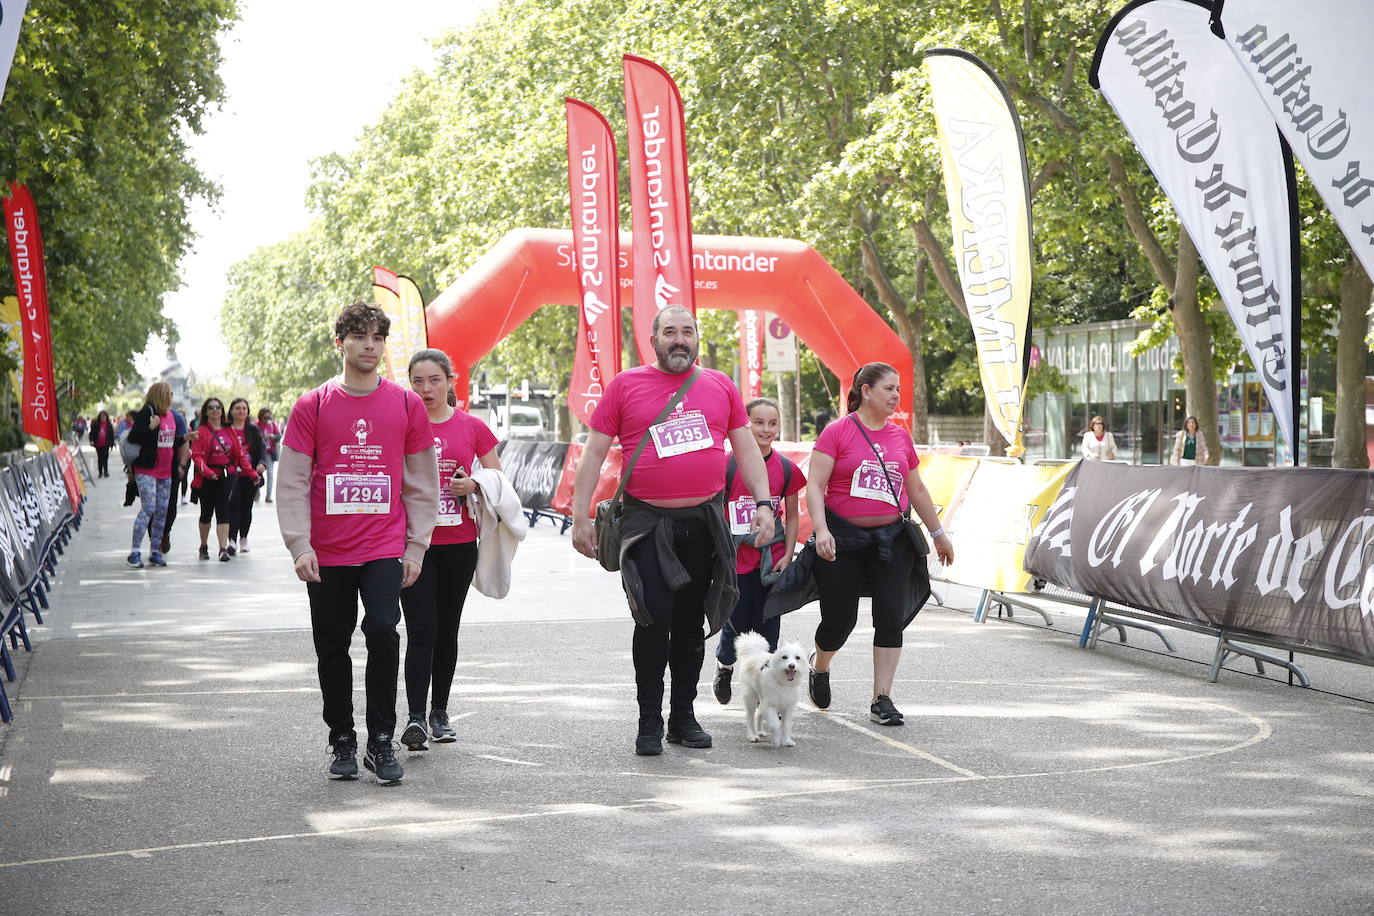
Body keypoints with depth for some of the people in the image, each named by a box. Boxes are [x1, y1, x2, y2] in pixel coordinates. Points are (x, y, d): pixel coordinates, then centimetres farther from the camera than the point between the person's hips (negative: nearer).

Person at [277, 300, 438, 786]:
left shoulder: (407, 404, 5)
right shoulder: (313, 405, 2)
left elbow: (422, 484, 8)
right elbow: (292, 482, 1)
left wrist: (416, 547, 3)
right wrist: (299, 545, -8)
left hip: (386, 549, -1)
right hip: (328, 554, 1)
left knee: (383, 630, -16)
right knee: (332, 648, 6)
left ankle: (381, 742, -5)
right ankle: (342, 742, 22)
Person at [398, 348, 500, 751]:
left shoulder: (472, 427, 4)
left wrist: (473, 484, -9)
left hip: (459, 544, 2)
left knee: (447, 630, 11)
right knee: (421, 631, -10)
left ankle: (440, 712, 22)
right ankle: (415, 717, -12)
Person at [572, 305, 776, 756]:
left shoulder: (721, 386, 9)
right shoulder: (625, 385, 2)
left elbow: (747, 449, 12)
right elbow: (594, 453, 2)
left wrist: (764, 503, 1)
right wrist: (580, 517, -3)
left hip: (704, 523, 3)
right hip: (647, 523, -3)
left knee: (691, 622, 9)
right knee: (654, 621, -9)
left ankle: (683, 717, 20)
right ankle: (649, 722, 3)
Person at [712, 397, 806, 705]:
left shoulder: (787, 469, 3)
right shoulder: (728, 465, -6)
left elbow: (792, 517, 10)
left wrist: (788, 555, 1)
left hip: (772, 561, 2)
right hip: (736, 559, -2)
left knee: (767, 627, 3)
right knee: (736, 624, 4)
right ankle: (724, 668, 34)